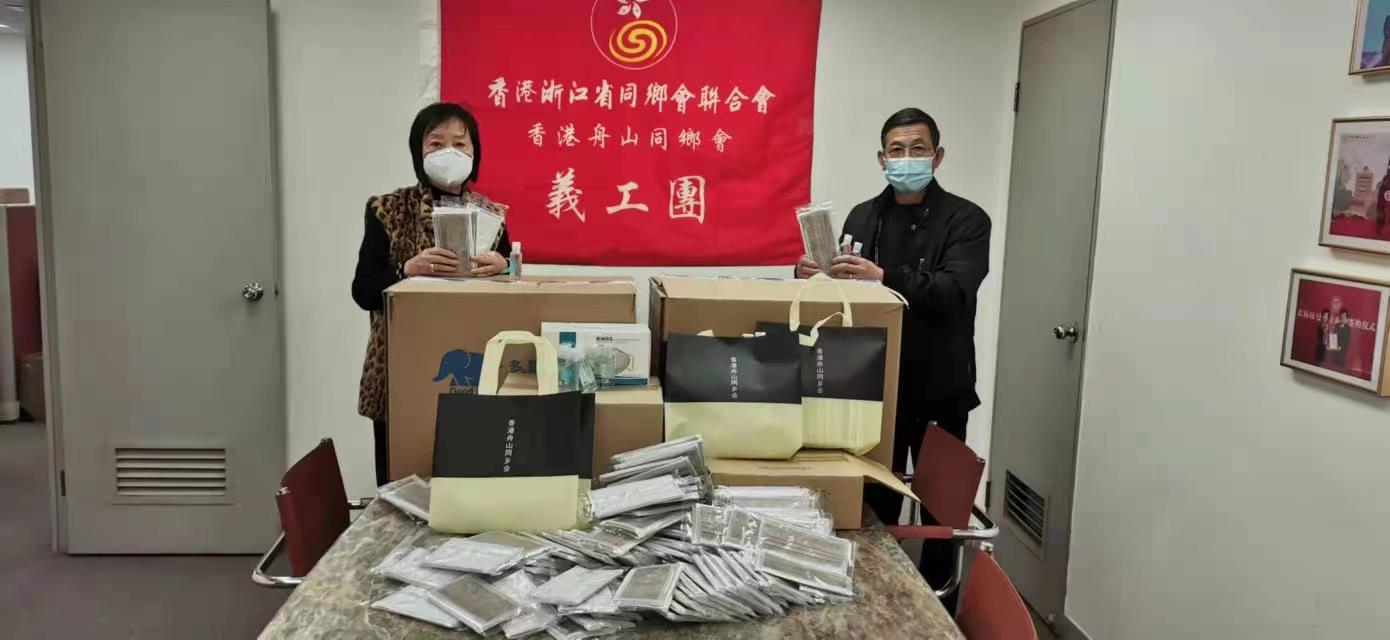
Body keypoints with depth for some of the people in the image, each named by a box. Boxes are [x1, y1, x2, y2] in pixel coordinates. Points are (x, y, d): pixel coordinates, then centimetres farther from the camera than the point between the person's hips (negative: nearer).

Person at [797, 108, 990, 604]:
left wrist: (884, 278, -34)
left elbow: (953, 290, -20)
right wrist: (816, 275, -12)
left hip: (940, 390, -3)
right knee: (873, 500, 8)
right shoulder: (863, 218, 9)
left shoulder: (966, 220, -4)